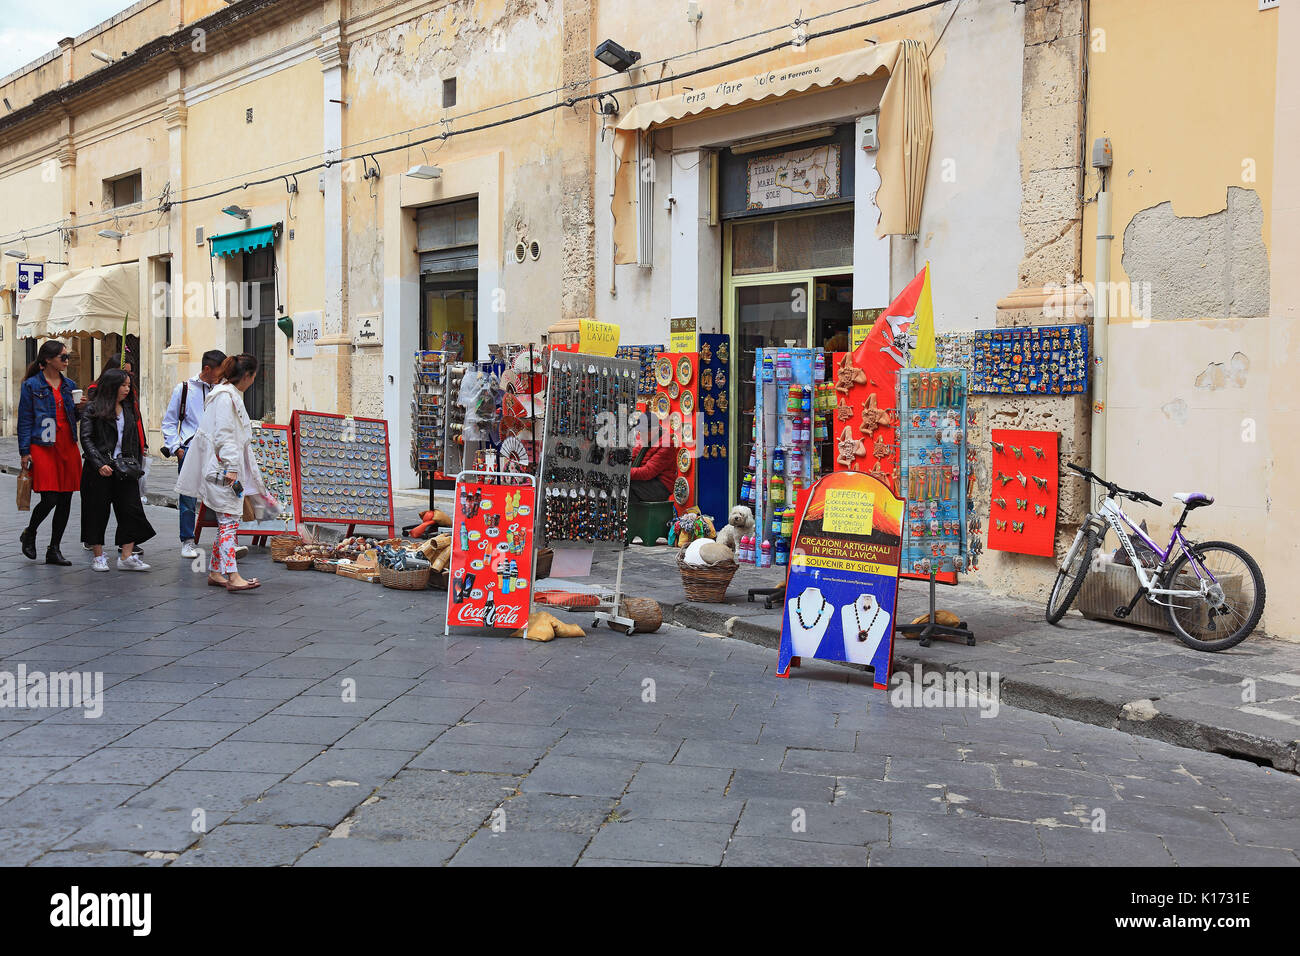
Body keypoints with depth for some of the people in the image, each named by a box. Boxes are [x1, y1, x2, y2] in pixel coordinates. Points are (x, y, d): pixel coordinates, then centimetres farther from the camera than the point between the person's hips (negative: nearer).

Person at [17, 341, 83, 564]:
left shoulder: (69, 385, 13)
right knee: (50, 499, -12)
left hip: (68, 446, 5)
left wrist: (78, 409, -1)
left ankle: (54, 550, 14)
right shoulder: (31, 385, -2)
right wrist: (25, 452, -7)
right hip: (43, 447, -5)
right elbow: (25, 420, -2)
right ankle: (29, 534, 18)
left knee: (65, 500, 4)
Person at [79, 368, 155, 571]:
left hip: (124, 468, 5)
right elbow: (86, 439, -9)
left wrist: (136, 465, 11)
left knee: (131, 509, -3)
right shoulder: (93, 409, -3)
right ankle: (98, 557, 15)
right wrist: (99, 464, -17)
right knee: (98, 511, 3)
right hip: (99, 470, -5)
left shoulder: (128, 409, 13)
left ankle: (126, 557, 1)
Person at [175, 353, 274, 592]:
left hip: (229, 467, 10)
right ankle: (232, 575, -14)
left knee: (226, 521, 11)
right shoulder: (225, 396, -13)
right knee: (230, 519, -12)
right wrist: (231, 468, -23)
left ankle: (215, 572, 16)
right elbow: (224, 435, -19)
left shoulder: (232, 395, 19)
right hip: (224, 469, -10)